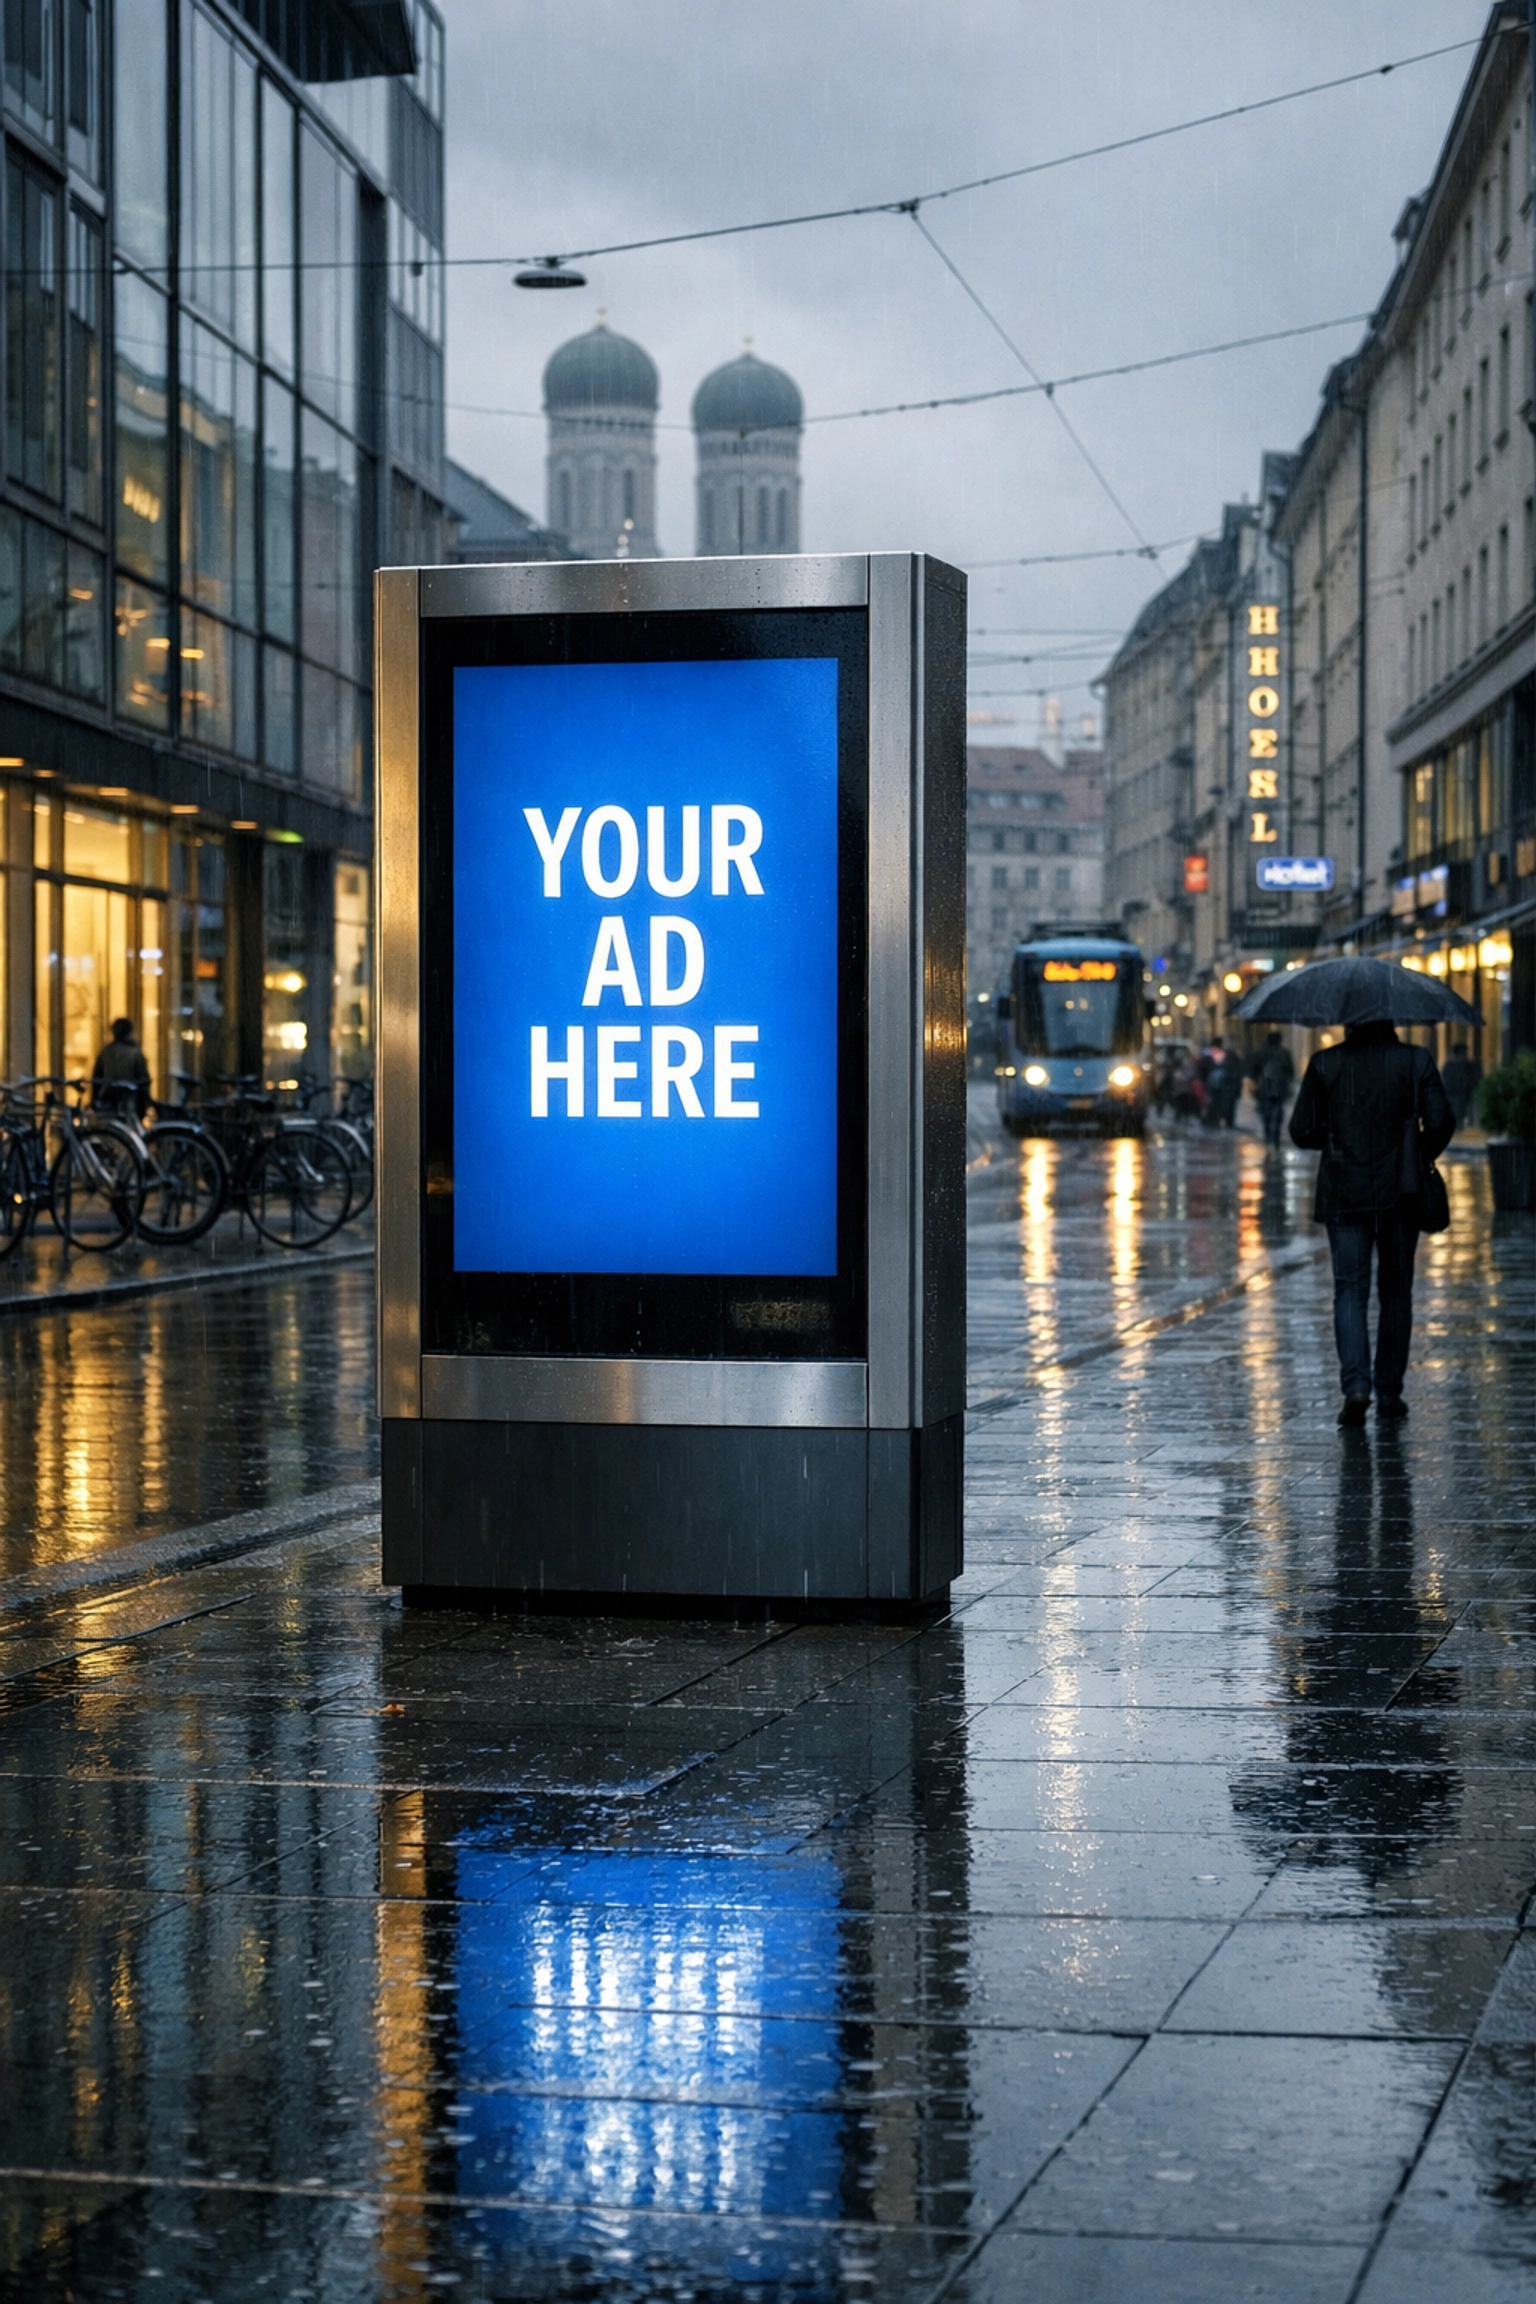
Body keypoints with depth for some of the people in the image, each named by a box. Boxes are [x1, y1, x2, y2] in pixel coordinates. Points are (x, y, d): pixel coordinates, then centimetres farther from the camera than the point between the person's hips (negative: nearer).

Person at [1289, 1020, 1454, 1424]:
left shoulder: (1325, 1064, -3)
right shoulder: (1416, 1061, -1)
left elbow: (1302, 1131, -3)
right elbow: (1440, 1122, -8)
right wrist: (1420, 1159, 11)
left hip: (1344, 1194, -1)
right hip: (1400, 1194, 1)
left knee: (1350, 1289, 2)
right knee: (1395, 1291, 12)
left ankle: (1356, 1384, -17)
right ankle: (1389, 1390, 14)